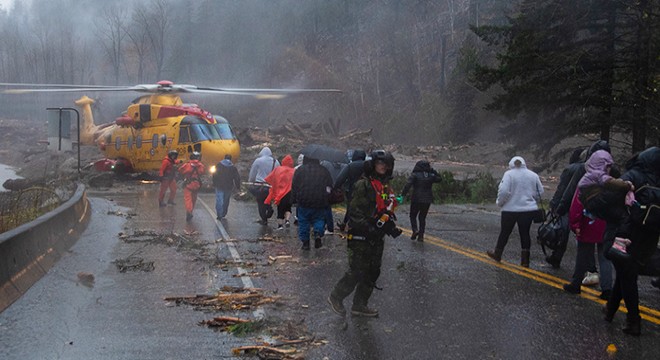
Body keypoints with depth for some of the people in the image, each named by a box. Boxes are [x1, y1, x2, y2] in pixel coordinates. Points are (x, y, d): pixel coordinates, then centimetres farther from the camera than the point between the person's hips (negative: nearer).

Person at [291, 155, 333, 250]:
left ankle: (305, 242, 6)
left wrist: (294, 201, 8)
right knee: (319, 219, 16)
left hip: (303, 202, -1)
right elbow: (330, 187, 11)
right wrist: (327, 202, 15)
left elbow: (294, 187, 3)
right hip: (320, 202, 1)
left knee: (303, 222, 10)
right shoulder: (324, 171, 10)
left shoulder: (300, 170, 4)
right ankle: (318, 234, -11)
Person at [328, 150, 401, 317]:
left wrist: (391, 227, 7)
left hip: (376, 239, 9)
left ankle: (360, 305, 22)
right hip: (361, 237, -9)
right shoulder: (364, 185, -15)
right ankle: (336, 297, 14)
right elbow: (356, 212, -20)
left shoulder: (385, 187, 14)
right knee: (356, 272, -5)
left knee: (372, 272, 12)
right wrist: (369, 228, -26)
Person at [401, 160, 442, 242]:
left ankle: (415, 230, -9)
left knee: (413, 216, 13)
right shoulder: (431, 176, 4)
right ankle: (421, 235, 10)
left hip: (416, 200, -3)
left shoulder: (414, 175, -7)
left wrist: (403, 194, -21)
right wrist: (433, 171, 19)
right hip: (427, 200, 4)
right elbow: (439, 179, 23)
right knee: (422, 217, 15)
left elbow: (408, 185, -20)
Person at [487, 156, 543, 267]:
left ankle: (497, 254, 28)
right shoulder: (533, 175, 4)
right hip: (529, 209, 3)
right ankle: (525, 260, 7)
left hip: (510, 209, -3)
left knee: (505, 232, 12)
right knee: (525, 233, 9)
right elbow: (540, 192, 8)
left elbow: (503, 191, -18)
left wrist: (500, 203, -2)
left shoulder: (509, 174, -9)